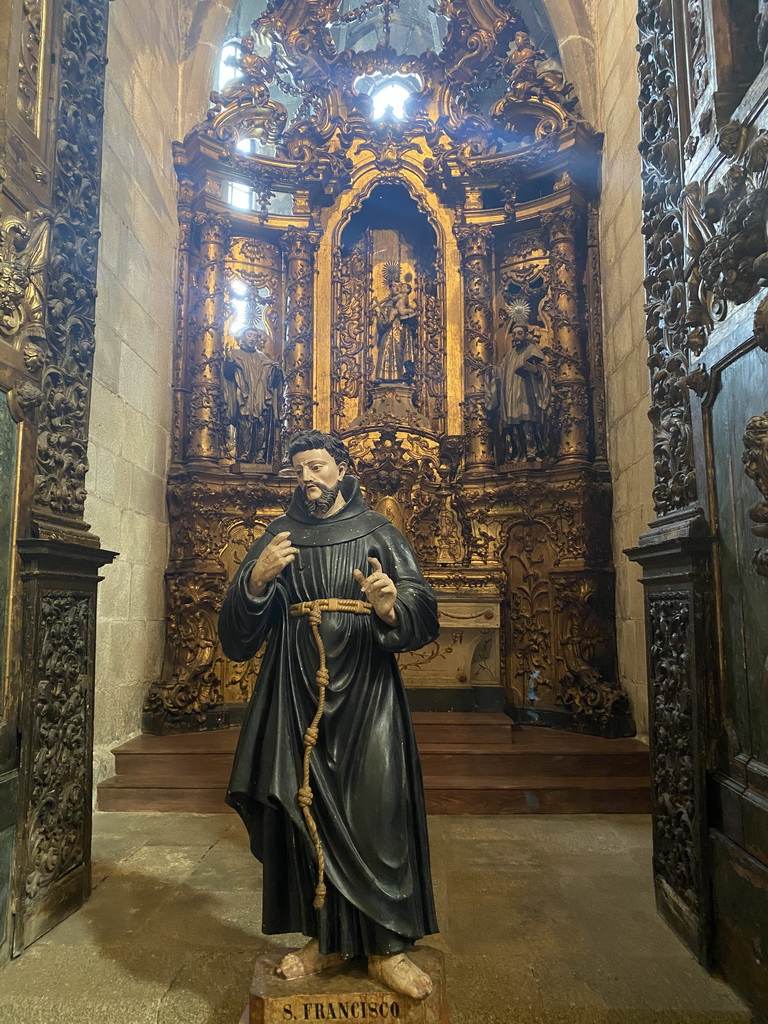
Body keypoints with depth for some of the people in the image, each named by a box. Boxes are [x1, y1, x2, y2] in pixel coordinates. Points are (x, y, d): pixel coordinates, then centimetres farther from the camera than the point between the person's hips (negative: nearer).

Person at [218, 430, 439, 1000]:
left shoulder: (377, 532, 5)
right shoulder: (279, 536, 12)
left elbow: (424, 612, -4)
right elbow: (239, 630, 5)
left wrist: (390, 605, -26)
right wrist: (256, 578, -15)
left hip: (365, 687, -2)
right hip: (298, 689, 2)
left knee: (378, 809, -5)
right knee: (307, 811, 5)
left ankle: (388, 948, 10)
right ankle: (326, 939, 22)